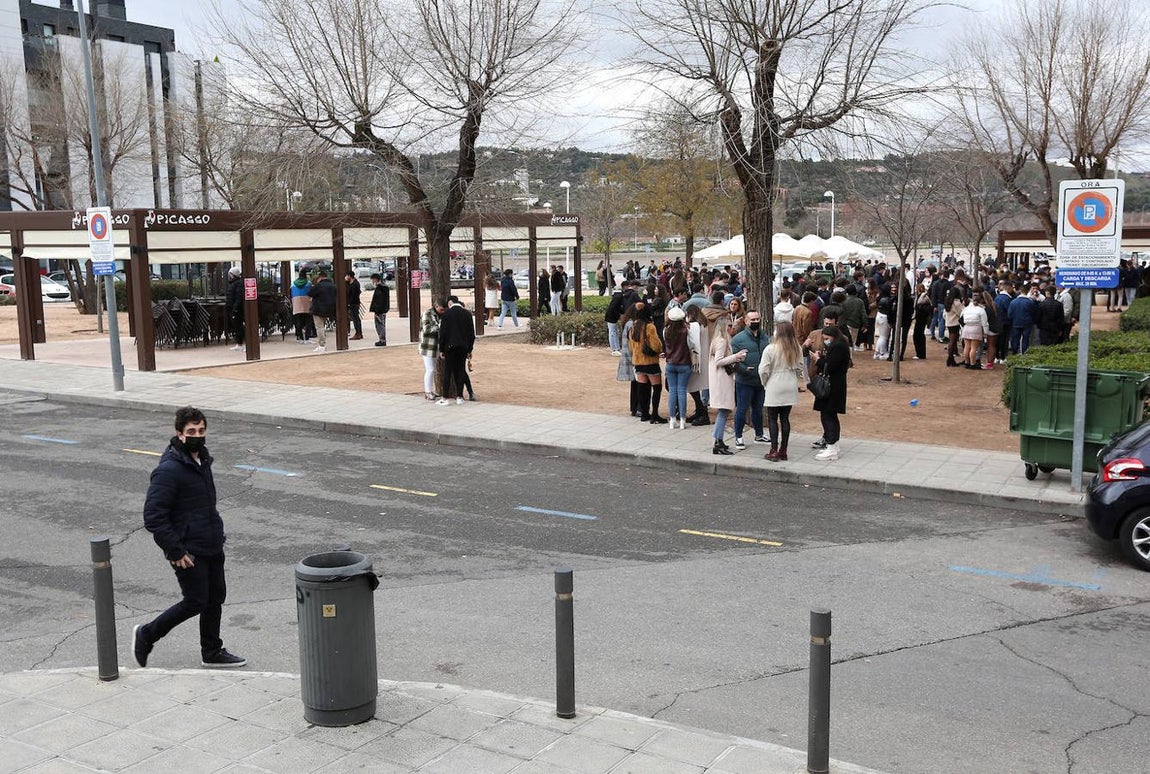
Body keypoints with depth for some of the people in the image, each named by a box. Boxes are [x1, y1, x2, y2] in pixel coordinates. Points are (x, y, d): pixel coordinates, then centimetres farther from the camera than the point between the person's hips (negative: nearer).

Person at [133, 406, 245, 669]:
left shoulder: (201, 459, 8)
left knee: (216, 598, 13)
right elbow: (153, 517, -22)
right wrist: (176, 551, -20)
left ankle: (212, 653, 27)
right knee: (195, 602, -1)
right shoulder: (169, 469, -21)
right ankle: (146, 634, 20)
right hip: (189, 551, -8)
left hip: (212, 546, 8)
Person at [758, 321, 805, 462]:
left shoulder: (771, 349, -14)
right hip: (790, 388, 5)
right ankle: (783, 451, 15)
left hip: (774, 388, -5)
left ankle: (774, 451, 1)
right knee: (785, 418, 11)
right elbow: (799, 368, 6)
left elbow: (763, 370, -12)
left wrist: (765, 383, 5)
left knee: (772, 419, 3)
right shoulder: (797, 349, 1)